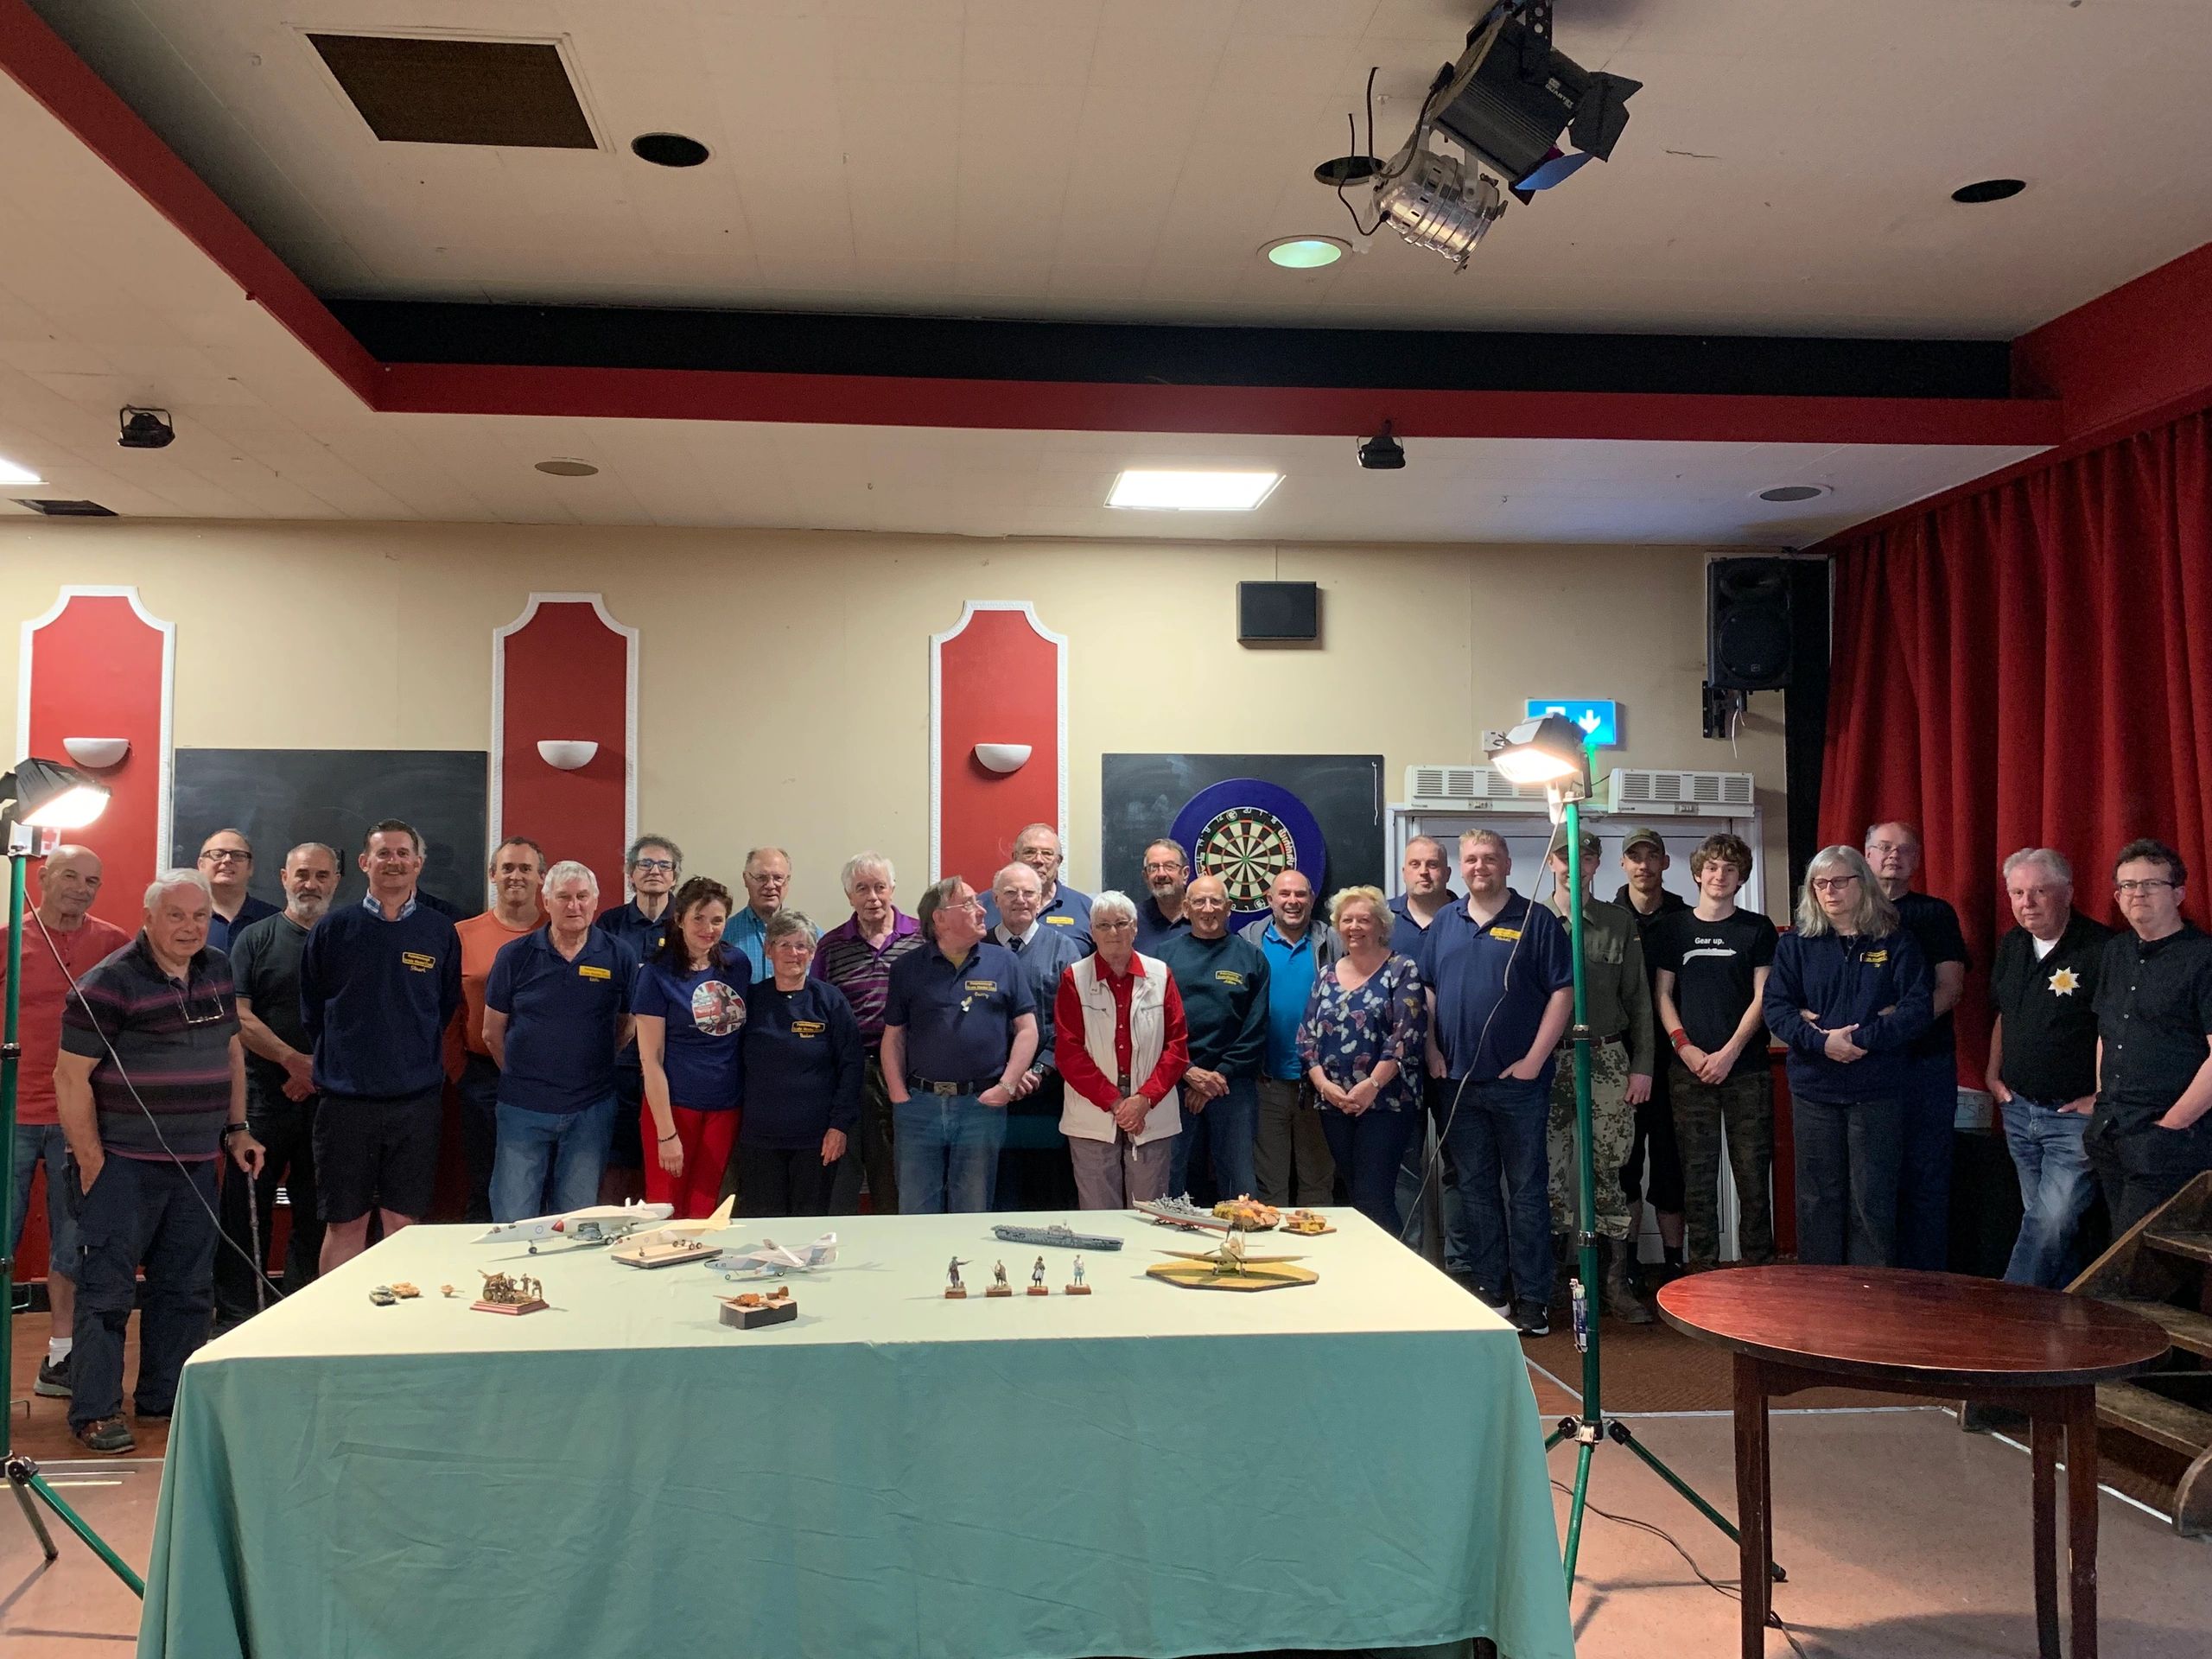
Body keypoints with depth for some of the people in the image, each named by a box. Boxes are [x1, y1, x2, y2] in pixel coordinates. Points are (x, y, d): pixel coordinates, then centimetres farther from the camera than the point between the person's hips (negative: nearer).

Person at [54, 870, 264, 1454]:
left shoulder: (217, 970, 7)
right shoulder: (108, 983, -13)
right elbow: (71, 1076, -12)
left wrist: (237, 1129, 13)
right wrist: (91, 1162, -12)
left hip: (196, 1161, 7)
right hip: (123, 1162, -6)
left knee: (187, 1286, 13)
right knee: (108, 1286, -1)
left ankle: (165, 1394, 26)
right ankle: (95, 1411, 9)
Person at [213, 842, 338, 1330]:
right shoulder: (256, 938, 4)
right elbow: (239, 1018, -3)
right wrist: (295, 1061, -14)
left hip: (328, 1101, 2)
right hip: (264, 1096, -1)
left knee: (316, 1216, 6)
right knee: (246, 1211, 1)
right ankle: (233, 1320, 10)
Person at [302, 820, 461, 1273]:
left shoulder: (440, 933, 4)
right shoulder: (334, 927, 2)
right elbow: (311, 1009, 9)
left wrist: (419, 1056, 8)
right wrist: (340, 1058, 9)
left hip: (417, 1100, 1)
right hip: (345, 1098, -1)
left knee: (404, 1222, 6)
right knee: (345, 1223, 6)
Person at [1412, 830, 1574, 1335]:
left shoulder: (1536, 921, -2)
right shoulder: (1444, 923, 11)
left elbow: (1562, 991, -6)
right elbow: (1425, 989, 14)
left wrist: (1535, 1059, -11)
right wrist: (1433, 1051, 3)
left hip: (1518, 1080, -4)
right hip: (1458, 1080, 4)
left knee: (1527, 1189, 2)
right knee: (1475, 1187, 10)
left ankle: (1531, 1297, 9)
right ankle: (1490, 1288, 21)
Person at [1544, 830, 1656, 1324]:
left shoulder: (1620, 923, 9)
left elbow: (1638, 1000, 8)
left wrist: (1642, 1066, 3)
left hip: (1606, 1059, 1)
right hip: (1547, 1061, -1)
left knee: (1608, 1172, 2)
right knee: (1550, 1173, 2)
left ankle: (1616, 1283, 12)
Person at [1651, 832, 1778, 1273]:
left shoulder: (1757, 929, 7)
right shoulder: (1673, 929, 10)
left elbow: (1762, 998, 1)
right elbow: (1663, 994, 8)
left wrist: (1730, 1052, -10)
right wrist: (1685, 1046, -6)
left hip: (1746, 1067, -1)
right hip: (1689, 1069, 1)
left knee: (1753, 1172, -1)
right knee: (1697, 1174, 3)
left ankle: (1757, 1267, 8)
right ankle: (1702, 1271, 8)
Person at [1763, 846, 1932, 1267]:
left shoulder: (1895, 941, 3)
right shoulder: (1795, 945, 6)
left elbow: (1917, 1009, -5)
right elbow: (1775, 1008, -1)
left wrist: (1862, 1038, -17)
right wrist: (1821, 1040, -17)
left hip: (1877, 1089, -1)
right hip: (1813, 1087, 2)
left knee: (1873, 1200, 3)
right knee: (1817, 1198, 8)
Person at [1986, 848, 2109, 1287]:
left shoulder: (2101, 948, -16)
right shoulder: (2011, 946, 8)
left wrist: (2103, 1097, -16)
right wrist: (1993, 1075, 15)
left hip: (2074, 1116, -7)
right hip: (2019, 1111, 7)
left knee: (2051, 1225, -10)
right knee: (2039, 1220, 15)